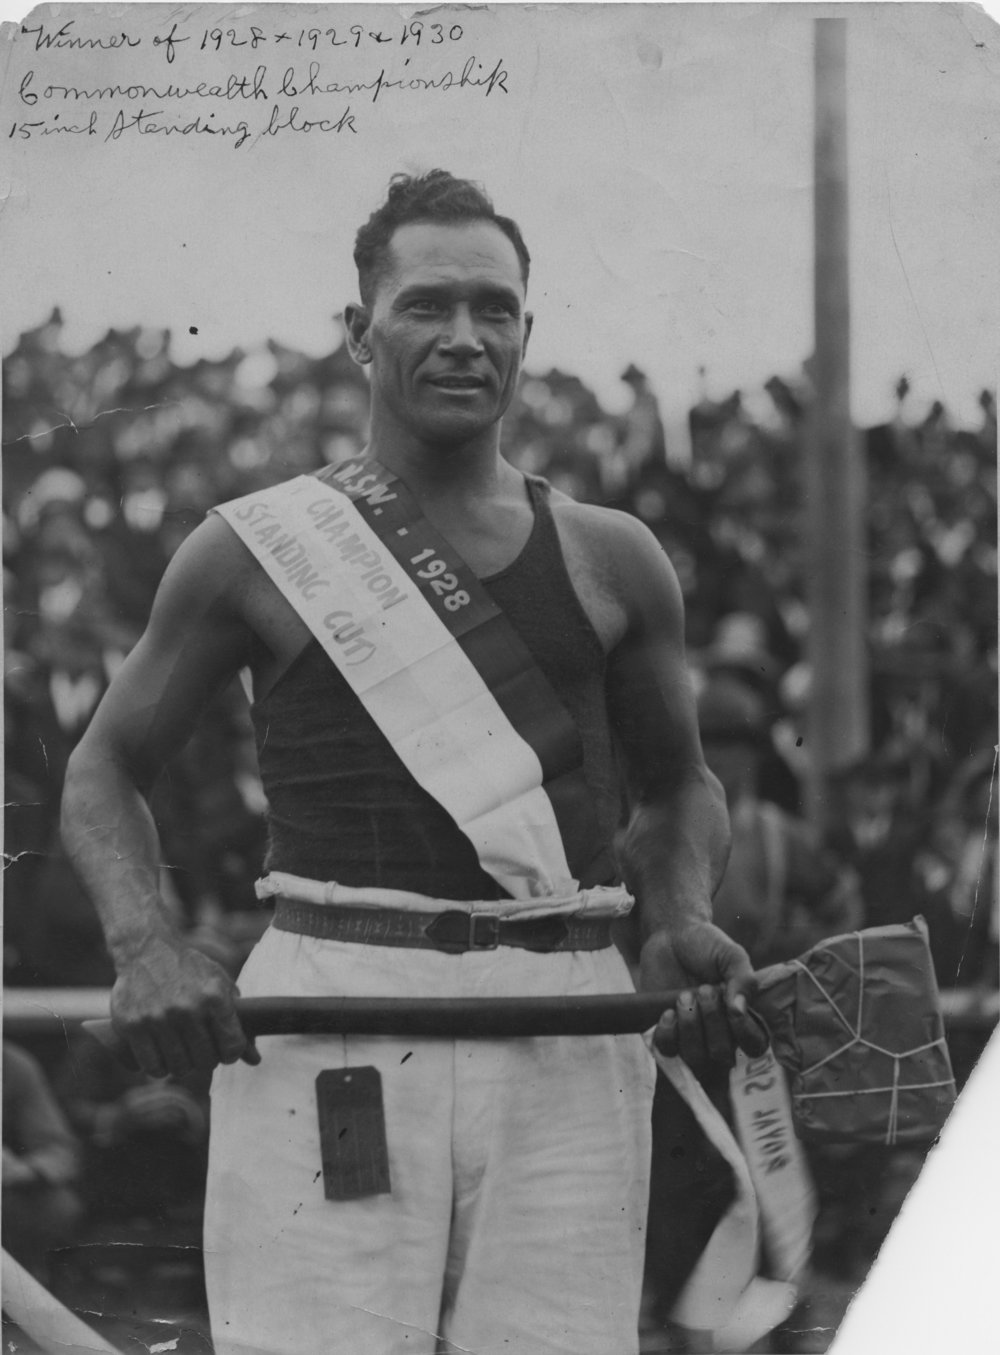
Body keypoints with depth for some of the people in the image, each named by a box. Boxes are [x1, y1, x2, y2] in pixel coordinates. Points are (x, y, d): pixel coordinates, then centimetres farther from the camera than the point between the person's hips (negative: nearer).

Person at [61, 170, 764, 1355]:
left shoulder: (610, 562, 14)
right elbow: (104, 770, 14)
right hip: (329, 1024, -2)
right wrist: (146, 949, -4)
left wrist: (683, 921, 6)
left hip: (564, 1030, 2)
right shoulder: (258, 549, 6)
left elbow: (678, 789, 27)